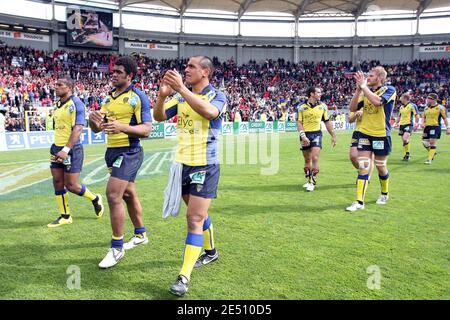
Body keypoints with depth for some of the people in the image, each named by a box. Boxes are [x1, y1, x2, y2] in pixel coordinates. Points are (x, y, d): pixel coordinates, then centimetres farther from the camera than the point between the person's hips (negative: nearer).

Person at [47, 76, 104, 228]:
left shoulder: (76, 103, -13)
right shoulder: (59, 104, 12)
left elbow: (78, 128, -21)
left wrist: (66, 149, -26)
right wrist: (57, 148, 17)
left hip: (71, 149, -8)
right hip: (57, 148, 8)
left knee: (71, 185, -3)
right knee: (57, 182, 6)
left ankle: (95, 199, 23)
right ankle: (65, 216, 19)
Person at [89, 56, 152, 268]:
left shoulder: (138, 97, -9)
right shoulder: (110, 97, 13)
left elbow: (146, 129, -16)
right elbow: (97, 128, 13)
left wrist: (122, 127, -30)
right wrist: (93, 119, -10)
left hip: (128, 153, -8)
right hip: (113, 151, 8)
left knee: (113, 195, -14)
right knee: (128, 194, 17)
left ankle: (117, 247, 0)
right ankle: (140, 235, 33)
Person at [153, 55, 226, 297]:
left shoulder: (217, 96, -8)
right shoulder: (182, 96, 9)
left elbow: (209, 112, -31)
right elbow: (159, 117, 0)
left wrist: (181, 88, -33)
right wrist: (163, 94, -18)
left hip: (205, 166, -6)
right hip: (182, 163, 6)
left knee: (195, 219, -8)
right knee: (199, 214, 19)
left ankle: (184, 277, -2)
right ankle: (210, 252, 40)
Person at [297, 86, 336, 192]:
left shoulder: (322, 106, 4)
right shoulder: (302, 107, -1)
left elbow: (327, 122, 10)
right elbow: (299, 123, -3)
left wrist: (333, 136, 10)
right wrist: (303, 136, -15)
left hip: (316, 134, 0)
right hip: (305, 135, 0)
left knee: (315, 158, -11)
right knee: (307, 160, 10)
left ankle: (313, 182, -3)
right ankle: (308, 180, 25)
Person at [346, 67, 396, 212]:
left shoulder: (389, 90, -8)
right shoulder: (366, 91, 7)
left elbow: (377, 101, -28)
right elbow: (352, 108, -1)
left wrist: (364, 86, -21)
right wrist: (358, 89, -10)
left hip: (381, 135, -3)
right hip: (365, 133, 4)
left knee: (381, 167, 11)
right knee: (363, 167, -3)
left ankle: (384, 193, 37)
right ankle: (359, 202, -1)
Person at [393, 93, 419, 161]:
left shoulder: (412, 106, -5)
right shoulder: (401, 107, 14)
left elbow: (416, 116, -6)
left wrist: (416, 124, -13)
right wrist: (396, 123, 16)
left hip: (409, 124, -7)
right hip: (402, 125, 7)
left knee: (405, 139, -22)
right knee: (403, 141, 8)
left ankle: (408, 154, -9)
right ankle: (406, 155, 18)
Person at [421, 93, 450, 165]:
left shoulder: (440, 108, -5)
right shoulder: (426, 108, 10)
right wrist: (423, 123, 3)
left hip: (435, 127, -6)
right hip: (427, 127, 6)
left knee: (432, 142, -10)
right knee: (425, 142, 6)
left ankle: (429, 159, -6)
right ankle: (433, 153, 33)